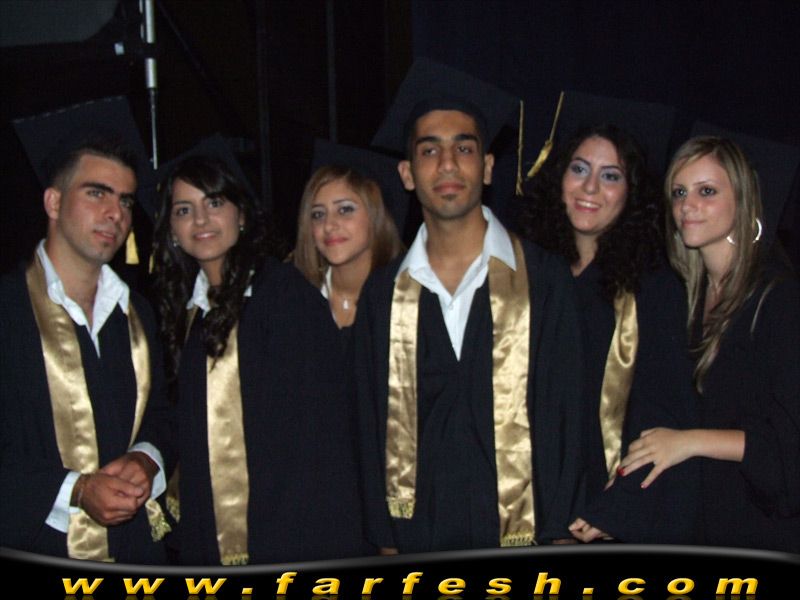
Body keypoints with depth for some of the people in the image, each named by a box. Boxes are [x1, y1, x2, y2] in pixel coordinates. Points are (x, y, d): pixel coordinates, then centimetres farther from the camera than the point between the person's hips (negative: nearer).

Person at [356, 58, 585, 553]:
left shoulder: (545, 280, -2)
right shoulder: (384, 293, 5)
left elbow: (565, 419, -2)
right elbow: (374, 425, 7)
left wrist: (556, 539, -8)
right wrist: (385, 541, 3)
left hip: (522, 539, -2)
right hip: (418, 544, 2)